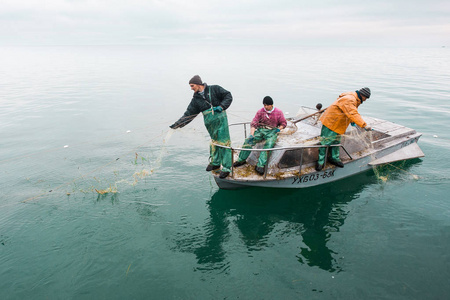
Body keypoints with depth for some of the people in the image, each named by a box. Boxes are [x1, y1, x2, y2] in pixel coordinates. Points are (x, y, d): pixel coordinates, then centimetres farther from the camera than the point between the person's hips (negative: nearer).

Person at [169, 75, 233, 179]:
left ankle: (226, 168, 1)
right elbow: (188, 114, 8)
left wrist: (221, 106, -12)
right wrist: (177, 125, 1)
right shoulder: (196, 99, 10)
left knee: (223, 142, -5)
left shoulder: (214, 89, -1)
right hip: (209, 123, 4)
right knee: (214, 141, 9)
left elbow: (228, 96, 2)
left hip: (220, 119, -4)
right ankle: (215, 163, 28)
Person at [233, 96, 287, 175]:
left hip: (272, 131, -2)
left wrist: (278, 129, -9)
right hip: (260, 130, 2)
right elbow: (253, 124, 1)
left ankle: (260, 165, -37)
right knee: (248, 140, -22)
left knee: (269, 144, -33)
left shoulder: (278, 112, 5)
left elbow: (283, 123, 12)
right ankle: (241, 160, -11)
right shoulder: (260, 112, 7)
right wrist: (251, 134, -13)